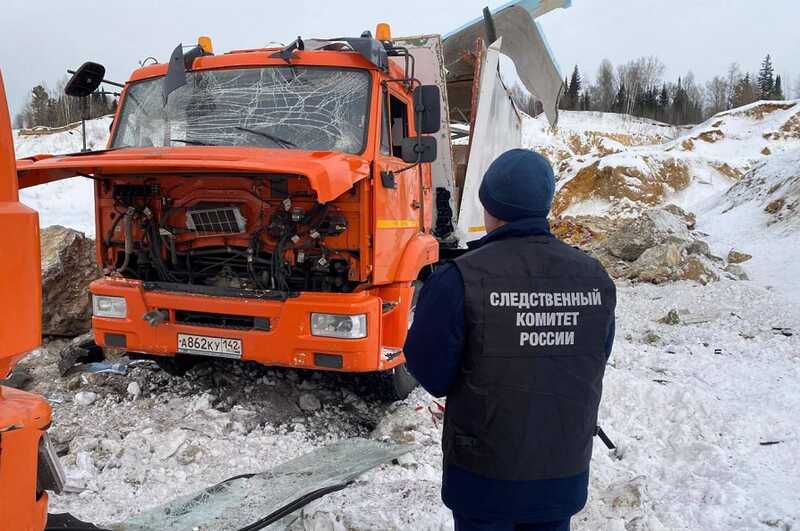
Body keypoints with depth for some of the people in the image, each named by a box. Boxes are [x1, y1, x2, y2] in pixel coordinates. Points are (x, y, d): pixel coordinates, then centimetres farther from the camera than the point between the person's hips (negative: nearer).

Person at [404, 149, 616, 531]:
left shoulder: (462, 279, -20)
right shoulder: (594, 276, -6)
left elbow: (431, 373, -14)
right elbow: (596, 360, 7)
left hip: (485, 475, -3)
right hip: (566, 473, 4)